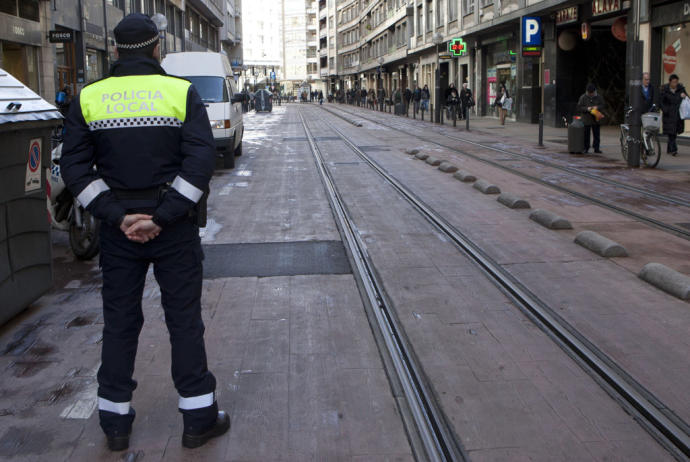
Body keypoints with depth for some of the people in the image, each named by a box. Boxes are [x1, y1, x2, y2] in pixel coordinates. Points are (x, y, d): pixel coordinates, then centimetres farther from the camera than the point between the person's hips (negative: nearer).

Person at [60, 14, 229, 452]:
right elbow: (202, 159, -14)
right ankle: (199, 417, 16)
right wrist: (162, 217, -15)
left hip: (118, 229, 2)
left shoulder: (89, 98, 2)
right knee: (185, 320, 7)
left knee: (120, 322, 13)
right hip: (175, 229, -2)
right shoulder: (182, 92, -4)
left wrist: (118, 216, -9)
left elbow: (75, 166, -3)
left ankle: (115, 420, 22)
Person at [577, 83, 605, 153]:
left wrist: (597, 107, -13)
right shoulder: (583, 97, -2)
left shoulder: (599, 97, 4)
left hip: (596, 119, 2)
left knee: (596, 135, 3)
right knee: (586, 135, 3)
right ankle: (586, 148, 13)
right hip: (586, 120, -2)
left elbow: (602, 106, 8)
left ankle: (596, 148, 9)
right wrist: (587, 109, -18)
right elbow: (579, 108, -3)